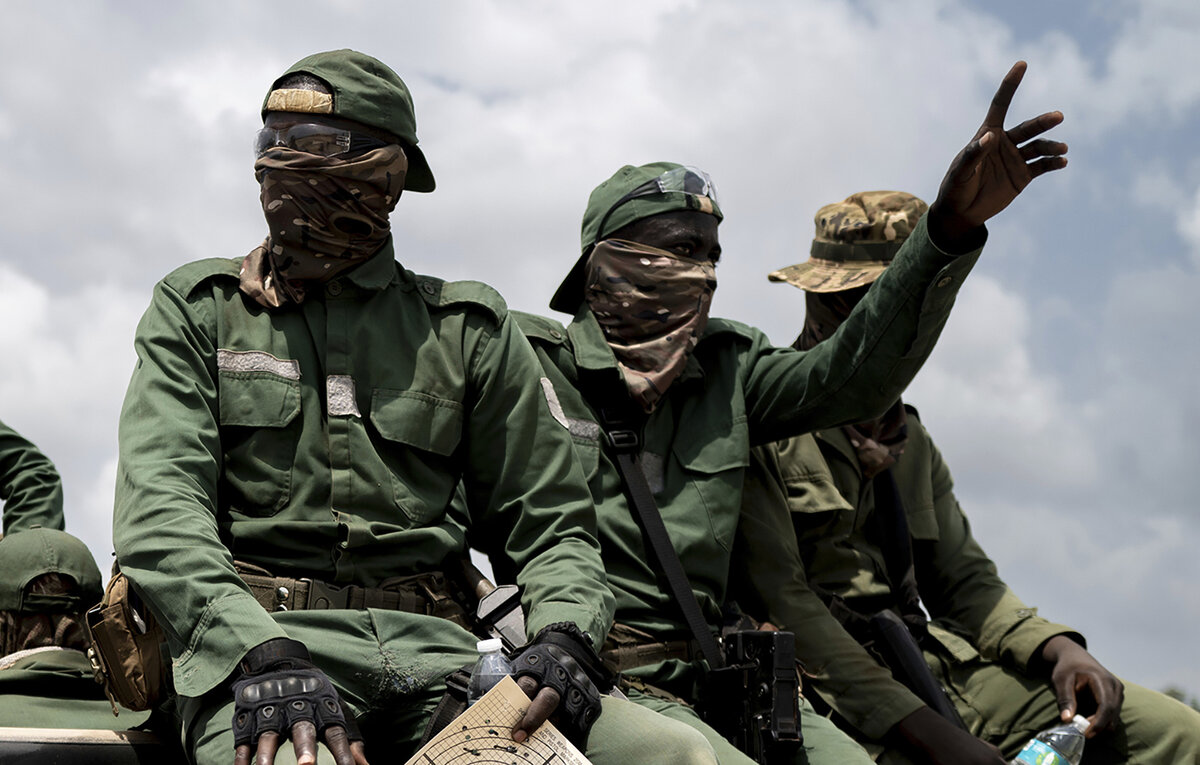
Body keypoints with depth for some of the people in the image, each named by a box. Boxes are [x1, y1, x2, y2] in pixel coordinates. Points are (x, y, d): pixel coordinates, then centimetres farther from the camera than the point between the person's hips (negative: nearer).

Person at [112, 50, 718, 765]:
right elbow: (160, 502, -2)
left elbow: (550, 521, 17)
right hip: (251, 641, -3)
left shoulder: (465, 329, 17)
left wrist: (566, 636, -8)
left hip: (430, 648, 3)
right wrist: (259, 650, -21)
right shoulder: (199, 309, 13)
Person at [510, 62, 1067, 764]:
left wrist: (952, 227, -9)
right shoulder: (525, 358, 3)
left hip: (711, 676, 5)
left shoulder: (728, 369, 17)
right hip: (589, 677, -5)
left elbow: (853, 375, 2)